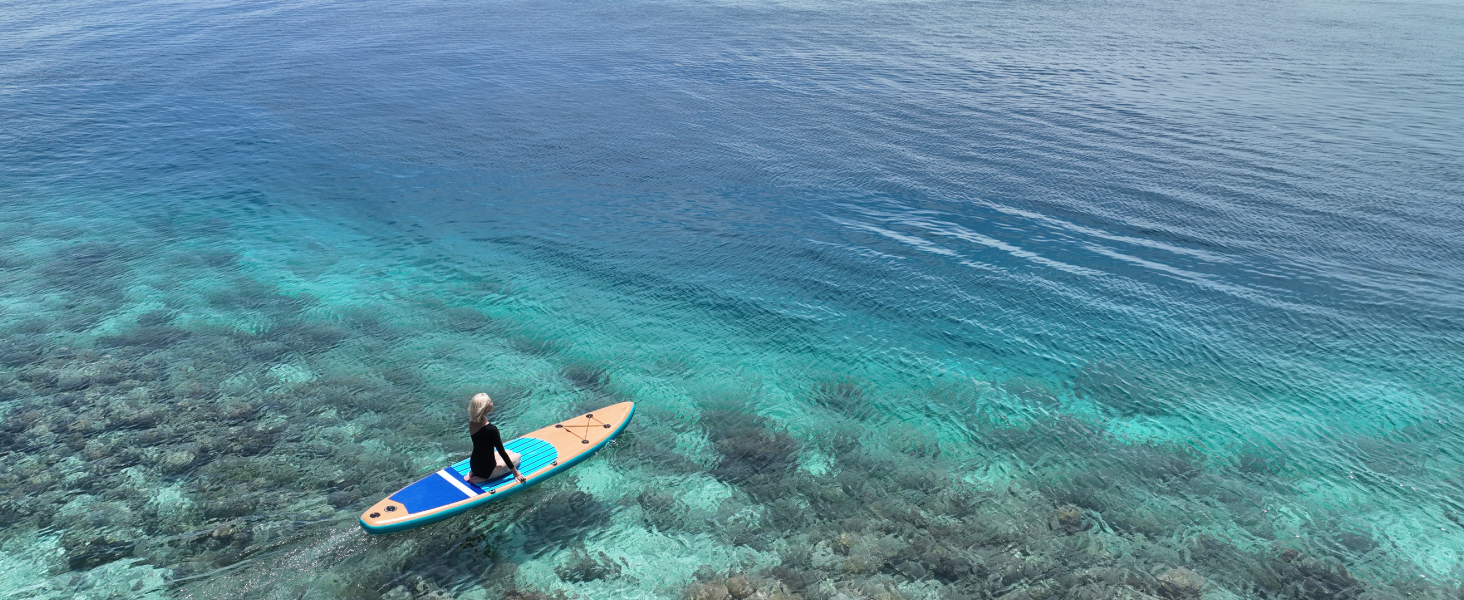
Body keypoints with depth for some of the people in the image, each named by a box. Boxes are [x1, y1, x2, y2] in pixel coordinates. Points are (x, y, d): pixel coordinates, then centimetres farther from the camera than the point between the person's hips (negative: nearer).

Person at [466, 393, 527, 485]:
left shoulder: (471, 423, -9)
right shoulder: (491, 429, -27)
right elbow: (501, 452, -18)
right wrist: (515, 472, -11)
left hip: (473, 466, 7)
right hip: (487, 471, -7)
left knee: (508, 452, 30)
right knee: (517, 456, 19)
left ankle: (472, 473, 9)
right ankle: (484, 478, -2)